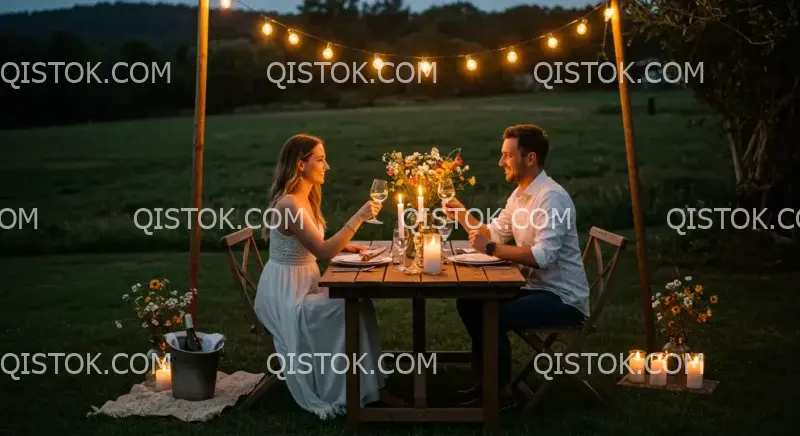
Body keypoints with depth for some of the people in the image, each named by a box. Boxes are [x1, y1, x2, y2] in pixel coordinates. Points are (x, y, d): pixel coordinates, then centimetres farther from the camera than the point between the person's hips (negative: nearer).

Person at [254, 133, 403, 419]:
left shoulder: (306, 199, 9)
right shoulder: (290, 204, -22)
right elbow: (322, 252, -28)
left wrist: (344, 245, 5)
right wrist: (358, 218, -29)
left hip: (303, 285, 9)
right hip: (286, 293, -9)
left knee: (359, 301, -8)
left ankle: (368, 386, -3)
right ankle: (353, 393, -7)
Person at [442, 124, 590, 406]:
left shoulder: (552, 197, -21)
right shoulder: (519, 194, 10)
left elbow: (543, 255, -30)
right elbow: (494, 234, 17)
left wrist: (490, 249, -26)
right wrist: (462, 214, 2)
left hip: (563, 298, -10)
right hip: (535, 288, 10)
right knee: (469, 302, 6)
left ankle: (502, 391, -6)